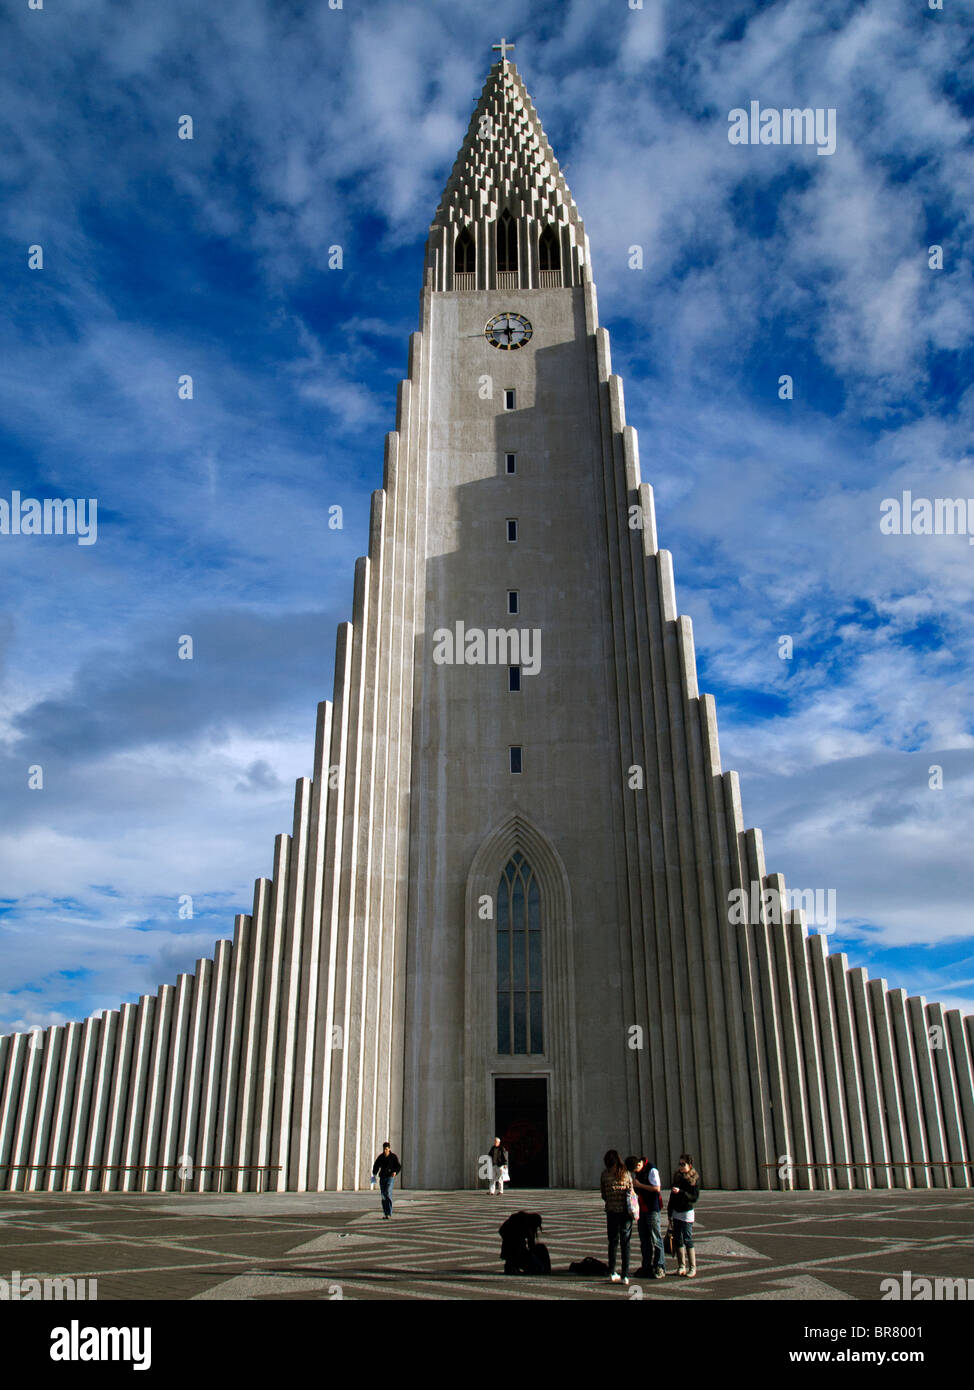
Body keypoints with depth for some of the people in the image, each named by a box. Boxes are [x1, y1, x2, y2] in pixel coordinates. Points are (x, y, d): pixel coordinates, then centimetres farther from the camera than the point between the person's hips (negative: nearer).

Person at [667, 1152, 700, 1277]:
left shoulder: (695, 1178, -5)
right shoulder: (677, 1176, 11)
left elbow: (695, 1196, -13)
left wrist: (680, 1192, -23)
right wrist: (670, 1213, 15)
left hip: (687, 1212, -5)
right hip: (676, 1212, 5)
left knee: (688, 1239, -8)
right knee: (678, 1240, 5)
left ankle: (692, 1268, -2)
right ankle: (681, 1266, 12)